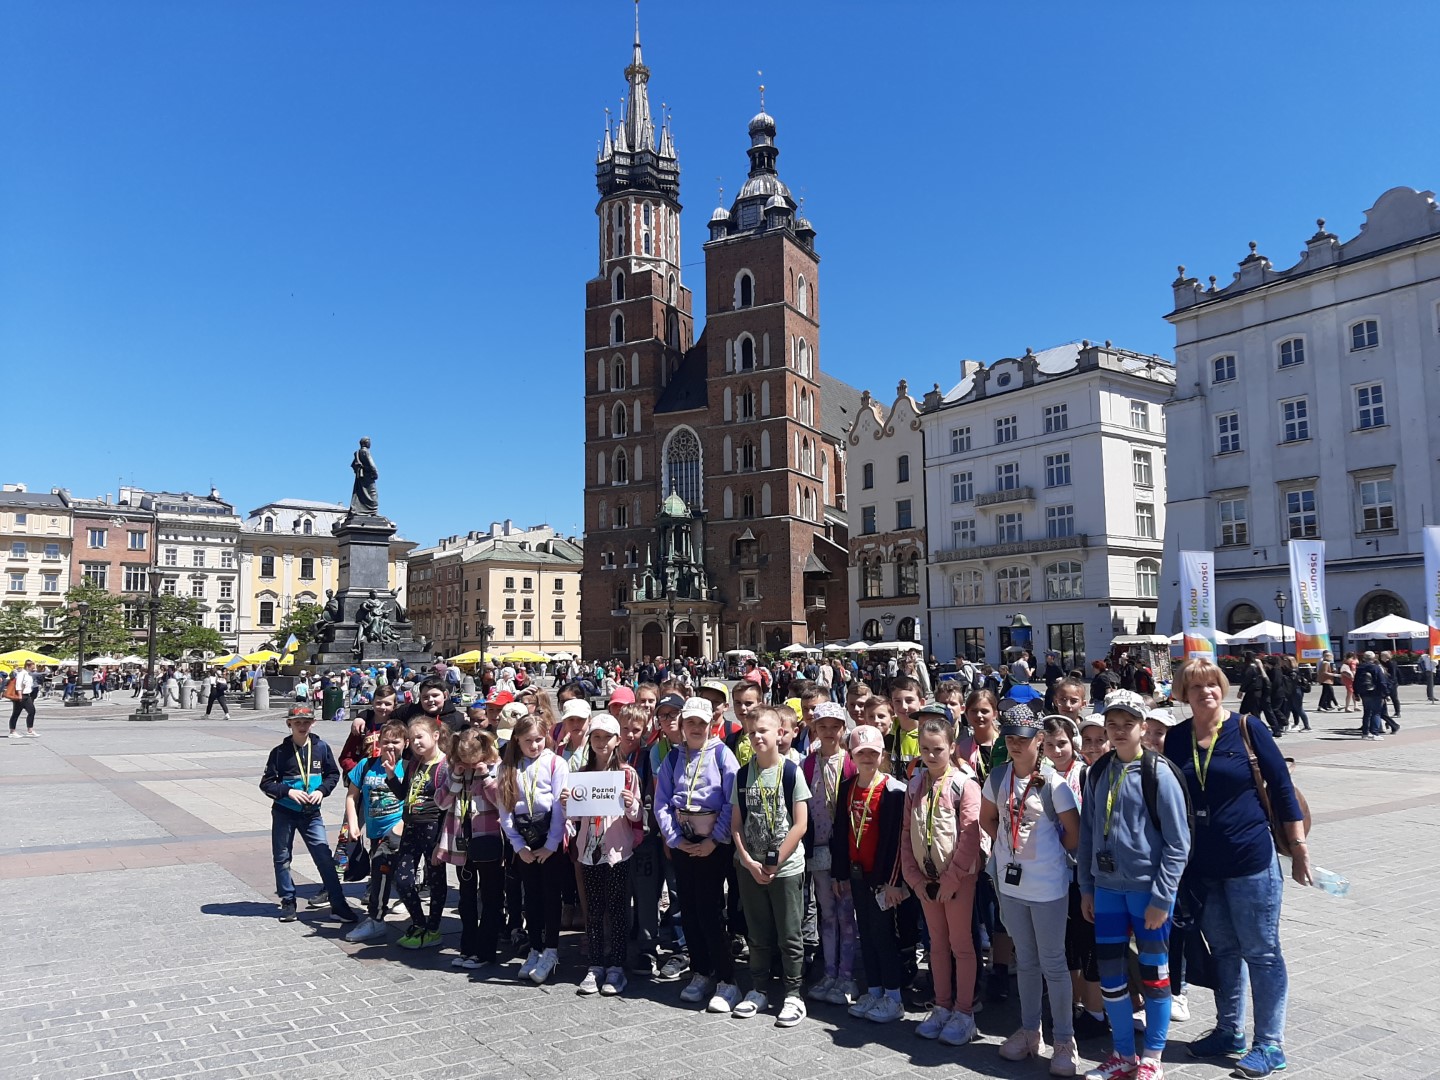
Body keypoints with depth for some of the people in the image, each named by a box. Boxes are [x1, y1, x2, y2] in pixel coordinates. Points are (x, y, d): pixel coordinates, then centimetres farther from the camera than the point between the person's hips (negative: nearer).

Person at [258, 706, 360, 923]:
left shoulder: (321, 747, -3)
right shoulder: (280, 752, -7)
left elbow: (333, 774, 7)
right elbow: (266, 783, -4)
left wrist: (322, 790, -10)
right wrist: (288, 791, -18)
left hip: (311, 813, 0)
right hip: (284, 813, 0)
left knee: (325, 857, -4)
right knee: (282, 858, 10)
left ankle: (338, 904, 0)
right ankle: (288, 901, 27)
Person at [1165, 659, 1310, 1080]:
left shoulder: (1246, 729, -7)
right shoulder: (1176, 738, 2)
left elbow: (1282, 787, -4)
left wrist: (1299, 847, -5)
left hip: (1250, 860, -4)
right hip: (1200, 866, 4)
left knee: (1261, 952, 5)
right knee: (1223, 950, 17)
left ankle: (1270, 1045, 18)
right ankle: (1229, 1032, 31)